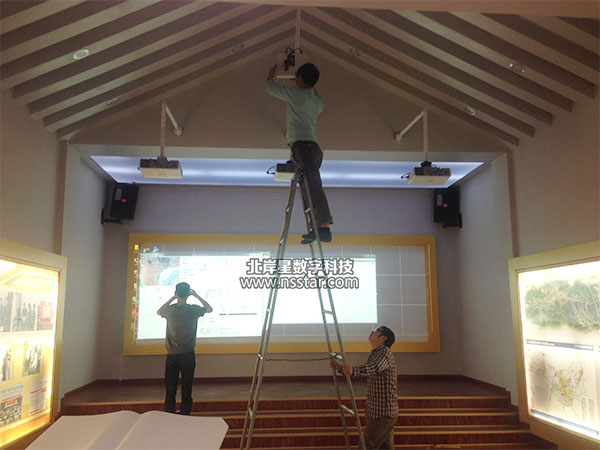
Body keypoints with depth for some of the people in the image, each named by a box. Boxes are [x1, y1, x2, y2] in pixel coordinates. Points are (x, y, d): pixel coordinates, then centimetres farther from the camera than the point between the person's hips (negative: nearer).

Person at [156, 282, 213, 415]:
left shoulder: (170, 310, -8)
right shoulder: (193, 310, -10)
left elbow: (158, 312, 17)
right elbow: (210, 309, 11)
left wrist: (172, 298, 13)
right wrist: (196, 295, 12)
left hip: (172, 355, 1)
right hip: (188, 355, -1)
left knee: (170, 389, 11)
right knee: (186, 389, 9)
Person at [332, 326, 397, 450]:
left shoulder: (385, 353, -14)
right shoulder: (374, 355, 16)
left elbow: (374, 367, -35)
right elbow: (362, 373, 24)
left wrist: (353, 371, -51)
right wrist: (340, 367, 13)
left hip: (383, 413, -9)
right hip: (377, 411, 9)